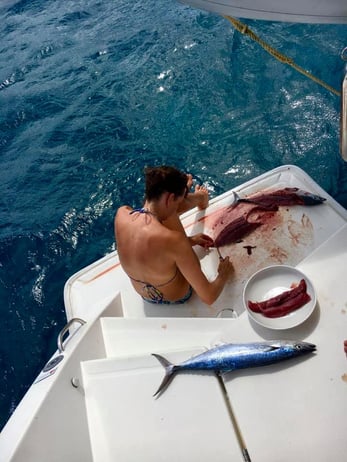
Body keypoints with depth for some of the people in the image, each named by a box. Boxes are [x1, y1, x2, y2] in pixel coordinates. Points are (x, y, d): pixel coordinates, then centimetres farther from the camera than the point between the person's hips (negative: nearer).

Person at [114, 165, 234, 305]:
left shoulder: (121, 213, -24)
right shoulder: (173, 240, -42)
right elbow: (209, 297, -32)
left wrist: (189, 240, 2)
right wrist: (223, 275, -11)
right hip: (177, 297, -4)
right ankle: (201, 197, 45)